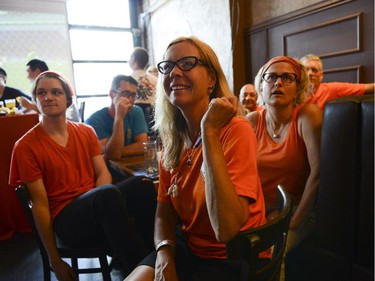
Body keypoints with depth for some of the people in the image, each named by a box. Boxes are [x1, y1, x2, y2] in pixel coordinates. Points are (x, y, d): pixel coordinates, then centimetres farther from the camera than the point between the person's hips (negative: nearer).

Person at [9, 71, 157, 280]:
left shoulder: (86, 131, 11)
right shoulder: (26, 146, -3)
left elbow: (103, 172, 5)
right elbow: (40, 204, -5)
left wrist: (100, 202, -18)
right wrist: (55, 260, -3)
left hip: (97, 207, 4)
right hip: (66, 219, -4)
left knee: (142, 184, -26)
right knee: (108, 193, -36)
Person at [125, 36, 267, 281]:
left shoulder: (236, 130, -20)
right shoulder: (173, 140, -2)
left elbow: (227, 230, -30)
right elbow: (165, 212, 7)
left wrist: (209, 130, -30)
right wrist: (164, 251, -13)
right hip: (188, 246, 5)